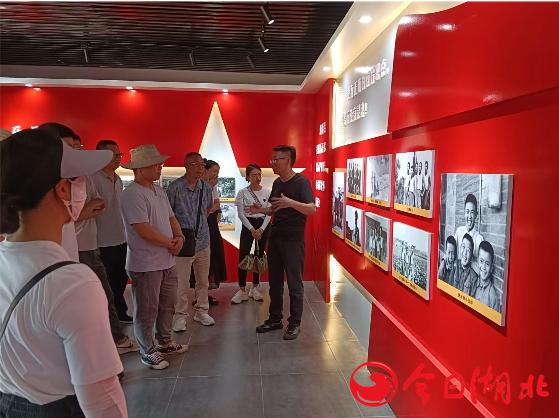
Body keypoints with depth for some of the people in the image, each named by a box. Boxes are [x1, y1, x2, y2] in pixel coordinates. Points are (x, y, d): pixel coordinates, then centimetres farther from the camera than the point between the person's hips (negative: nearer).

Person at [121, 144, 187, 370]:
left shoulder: (159, 191, 10)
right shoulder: (132, 194, -19)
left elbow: (171, 218, 15)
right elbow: (144, 230, -24)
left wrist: (179, 236, -4)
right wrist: (171, 243, -12)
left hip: (167, 261, 9)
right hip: (146, 264, -9)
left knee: (167, 305, 21)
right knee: (147, 311, 7)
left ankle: (164, 343, 38)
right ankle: (148, 352, 23)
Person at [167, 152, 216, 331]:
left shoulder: (206, 187, 5)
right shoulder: (175, 187, -11)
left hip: (203, 241, 5)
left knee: (203, 281, 15)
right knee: (182, 283, 0)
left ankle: (201, 311, 30)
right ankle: (180, 315, 17)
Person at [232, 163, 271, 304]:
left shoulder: (267, 192, 0)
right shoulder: (242, 193, -3)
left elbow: (269, 213, -1)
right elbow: (240, 213, -5)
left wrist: (261, 229, -11)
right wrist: (252, 229, -12)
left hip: (263, 225, 1)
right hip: (248, 225, -1)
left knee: (259, 256, 8)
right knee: (243, 256, -5)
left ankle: (255, 287, 20)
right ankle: (242, 290, 3)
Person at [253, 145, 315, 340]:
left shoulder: (301, 182, -10)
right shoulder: (277, 183, 12)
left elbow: (312, 209, -20)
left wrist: (291, 203, -34)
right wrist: (261, 210, 3)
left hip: (293, 240, -7)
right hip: (275, 237, 7)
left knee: (294, 283, 2)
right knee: (274, 282, 14)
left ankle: (295, 324, 15)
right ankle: (275, 319, 27)